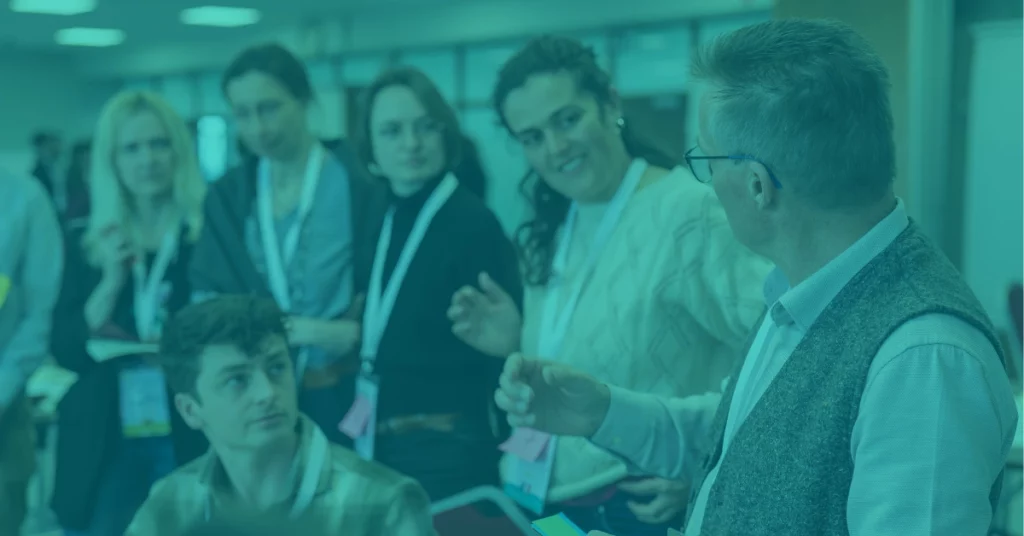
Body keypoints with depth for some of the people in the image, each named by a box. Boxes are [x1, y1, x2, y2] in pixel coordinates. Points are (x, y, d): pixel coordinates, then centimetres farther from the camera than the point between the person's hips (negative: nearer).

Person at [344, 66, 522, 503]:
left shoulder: (474, 224, -15)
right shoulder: (381, 216, 5)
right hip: (377, 447, 7)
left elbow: (501, 350, -14)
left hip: (448, 453, -7)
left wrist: (509, 463, -14)